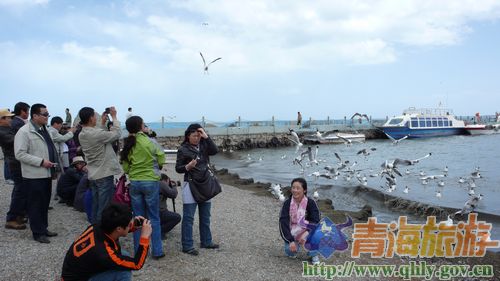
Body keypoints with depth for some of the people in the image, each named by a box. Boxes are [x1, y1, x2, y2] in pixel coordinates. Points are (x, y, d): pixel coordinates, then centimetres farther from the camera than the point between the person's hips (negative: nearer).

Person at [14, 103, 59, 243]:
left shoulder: (44, 130, 13)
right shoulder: (24, 132, -14)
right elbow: (20, 154, -19)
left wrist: (52, 163, 10)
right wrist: (41, 162, -20)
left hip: (46, 174, 8)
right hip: (34, 176, -8)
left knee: (45, 203, 16)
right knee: (35, 205, 2)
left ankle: (44, 228, 28)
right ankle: (38, 233, 12)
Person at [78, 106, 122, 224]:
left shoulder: (81, 135, 4)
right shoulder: (96, 133, -22)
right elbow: (117, 134, -13)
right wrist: (114, 116, -5)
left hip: (93, 175, 8)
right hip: (105, 174, -8)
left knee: (95, 206, 17)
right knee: (104, 209, -1)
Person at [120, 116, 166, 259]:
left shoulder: (127, 145, 1)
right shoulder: (149, 142, -11)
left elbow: (125, 168, 4)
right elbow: (161, 160, -7)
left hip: (134, 182, 4)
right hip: (151, 182, -4)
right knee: (154, 218, 5)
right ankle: (157, 251, 9)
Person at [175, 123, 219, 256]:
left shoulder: (203, 145, 5)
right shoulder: (183, 150, -6)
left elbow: (214, 151, -13)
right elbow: (178, 168, -4)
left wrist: (206, 137, -16)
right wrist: (187, 167, -23)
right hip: (190, 185, -5)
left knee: (205, 216, 14)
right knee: (188, 217, -3)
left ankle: (206, 241, 27)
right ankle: (187, 246, 4)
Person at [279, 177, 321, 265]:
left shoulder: (310, 203, -16)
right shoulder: (287, 203, -13)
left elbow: (315, 221, -20)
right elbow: (283, 222, -18)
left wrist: (306, 233, -38)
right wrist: (291, 240, -28)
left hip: (306, 231, -1)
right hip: (292, 233, 1)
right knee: (289, 251, -20)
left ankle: (314, 255, -7)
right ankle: (296, 244, 17)